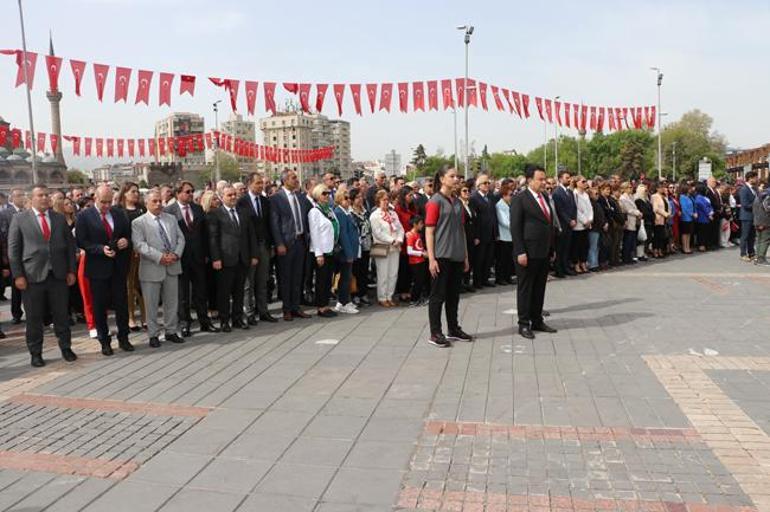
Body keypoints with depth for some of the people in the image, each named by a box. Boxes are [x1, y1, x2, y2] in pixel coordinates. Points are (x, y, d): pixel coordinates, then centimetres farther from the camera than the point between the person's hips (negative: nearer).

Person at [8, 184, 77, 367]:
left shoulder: (60, 218, 10)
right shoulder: (19, 219, 1)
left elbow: (70, 245, 11)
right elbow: (13, 249, -1)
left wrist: (71, 270, 4)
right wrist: (17, 275, -7)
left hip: (58, 275, 2)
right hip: (32, 276, -2)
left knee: (62, 314, 9)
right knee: (34, 318, 7)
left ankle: (66, 348, 22)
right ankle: (35, 353, 19)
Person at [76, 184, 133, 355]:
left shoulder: (119, 213, 7)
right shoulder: (84, 216, -6)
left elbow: (129, 233, 14)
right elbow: (81, 242, -9)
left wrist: (126, 241, -9)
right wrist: (101, 249, -21)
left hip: (119, 266, 3)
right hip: (98, 267, -3)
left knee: (122, 303, 9)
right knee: (100, 306, 7)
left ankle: (123, 338, 21)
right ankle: (104, 341, 19)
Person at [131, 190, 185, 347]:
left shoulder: (171, 218, 12)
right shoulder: (138, 222, -4)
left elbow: (180, 238, 8)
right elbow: (139, 244, -14)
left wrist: (176, 254, -10)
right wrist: (160, 257, -22)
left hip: (172, 266, 4)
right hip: (152, 268, -4)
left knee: (172, 302, 12)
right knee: (151, 305, 5)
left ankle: (171, 331, 25)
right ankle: (153, 335, 16)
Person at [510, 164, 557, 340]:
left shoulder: (545, 198, 13)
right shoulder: (520, 199, -9)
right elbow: (515, 228, -12)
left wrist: (552, 248, 15)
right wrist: (520, 252, -17)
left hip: (544, 252, 7)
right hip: (528, 253, -7)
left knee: (540, 287, 13)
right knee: (525, 288, 2)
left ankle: (537, 321, 23)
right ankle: (524, 324, 10)